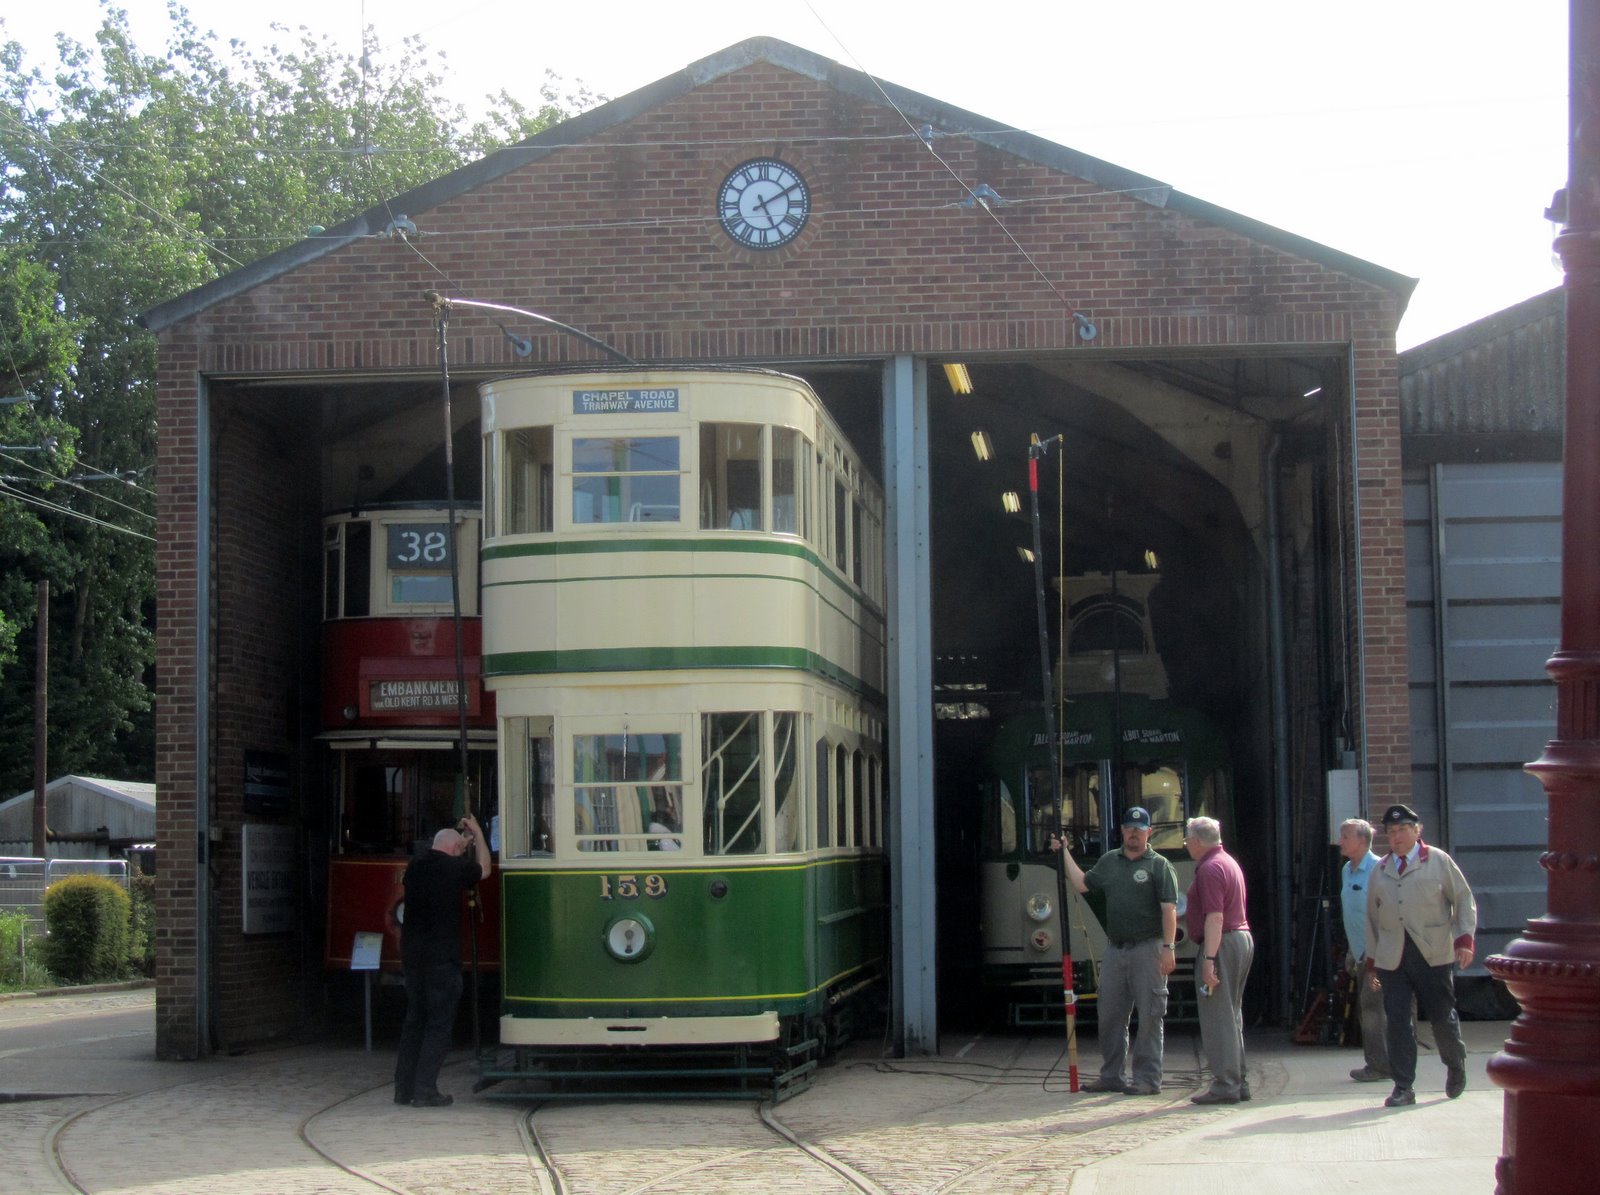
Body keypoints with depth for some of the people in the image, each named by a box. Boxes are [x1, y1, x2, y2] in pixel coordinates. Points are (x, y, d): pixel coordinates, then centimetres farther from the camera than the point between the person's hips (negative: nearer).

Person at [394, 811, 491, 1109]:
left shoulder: (415, 866, 8)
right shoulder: (453, 868, -8)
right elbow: (484, 869, 11)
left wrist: (464, 841, 34)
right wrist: (477, 834, 23)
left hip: (412, 953, 7)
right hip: (442, 956, -6)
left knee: (414, 1020, 14)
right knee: (439, 1023, -2)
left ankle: (404, 1088, 14)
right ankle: (425, 1090, -5)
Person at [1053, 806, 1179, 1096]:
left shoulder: (1158, 865, -2)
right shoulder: (1109, 861, 15)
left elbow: (1169, 909, -8)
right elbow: (1082, 884, 20)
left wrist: (1168, 948, -16)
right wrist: (1064, 853, 18)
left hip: (1148, 949, -6)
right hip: (1115, 949, 6)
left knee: (1149, 1016, -2)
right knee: (1109, 1014, 8)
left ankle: (1147, 1078, 3)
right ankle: (1111, 1076, 17)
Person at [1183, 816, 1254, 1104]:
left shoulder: (1210, 868, -14)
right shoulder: (1228, 862, 19)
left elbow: (1215, 917, -22)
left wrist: (1209, 959, -25)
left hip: (1222, 943, -10)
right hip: (1242, 938, 10)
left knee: (1217, 1018, -8)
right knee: (1232, 1016, 14)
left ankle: (1225, 1085, -9)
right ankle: (1238, 1082, 17)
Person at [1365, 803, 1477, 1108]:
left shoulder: (1439, 861, 5)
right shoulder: (1380, 871, 16)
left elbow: (1464, 900, 5)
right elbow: (1372, 915, 19)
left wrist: (1464, 938, -7)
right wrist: (1372, 955, 14)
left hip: (1434, 955, -3)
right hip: (1393, 958, 3)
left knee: (1442, 1017, 3)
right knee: (1398, 1022, -3)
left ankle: (1456, 1066, 32)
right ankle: (1403, 1087, 3)